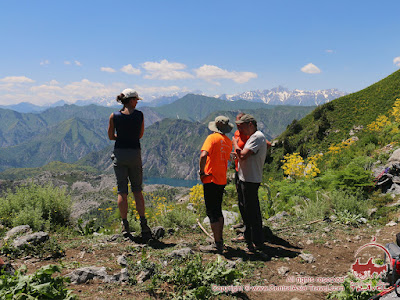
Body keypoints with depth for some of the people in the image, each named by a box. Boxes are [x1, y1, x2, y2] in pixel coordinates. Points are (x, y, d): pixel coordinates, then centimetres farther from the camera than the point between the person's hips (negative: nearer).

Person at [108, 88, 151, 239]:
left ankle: (125, 226, 8)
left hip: (119, 153, 0)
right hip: (135, 153, 0)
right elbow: (140, 135, 8)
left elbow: (111, 136, 7)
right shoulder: (139, 115, -2)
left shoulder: (114, 116, -2)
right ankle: (143, 224, 6)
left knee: (122, 191, 6)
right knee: (137, 190, 10)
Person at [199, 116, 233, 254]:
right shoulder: (229, 142, 9)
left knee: (212, 213, -1)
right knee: (218, 211, 19)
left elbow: (204, 155, -27)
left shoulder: (212, 138, -12)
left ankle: (217, 245, 3)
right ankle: (219, 241, 29)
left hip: (211, 180, -7)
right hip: (222, 180, 7)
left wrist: (201, 172, -15)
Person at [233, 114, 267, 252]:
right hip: (244, 179, 11)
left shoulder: (257, 137, -16)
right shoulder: (253, 137, 17)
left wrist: (235, 144, -9)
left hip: (250, 180, -11)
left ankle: (257, 242, 9)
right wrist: (238, 152, -4)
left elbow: (243, 155, -25)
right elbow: (242, 155, 16)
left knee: (252, 211, -2)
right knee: (244, 209, 21)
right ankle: (248, 236, 36)